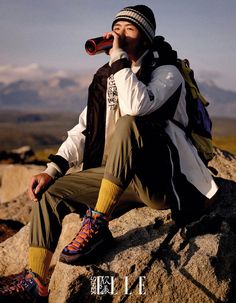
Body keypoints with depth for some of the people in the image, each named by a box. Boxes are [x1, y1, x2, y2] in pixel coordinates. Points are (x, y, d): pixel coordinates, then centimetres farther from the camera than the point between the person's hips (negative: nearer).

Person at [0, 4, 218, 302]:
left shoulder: (166, 72, -6)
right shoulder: (105, 78, 13)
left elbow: (136, 106, -29)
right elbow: (83, 130, 10)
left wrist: (119, 57, -18)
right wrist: (52, 170, -1)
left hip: (158, 183, -7)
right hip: (113, 177, 7)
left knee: (128, 122, -32)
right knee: (49, 191, -2)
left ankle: (97, 223, -26)